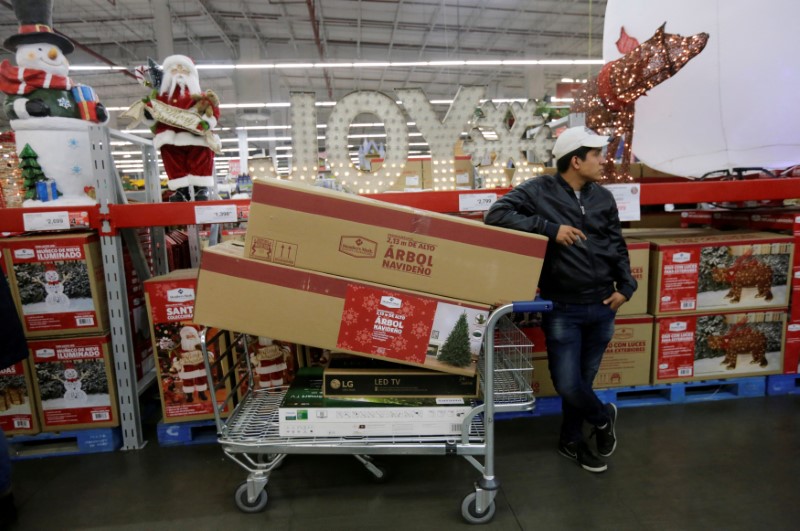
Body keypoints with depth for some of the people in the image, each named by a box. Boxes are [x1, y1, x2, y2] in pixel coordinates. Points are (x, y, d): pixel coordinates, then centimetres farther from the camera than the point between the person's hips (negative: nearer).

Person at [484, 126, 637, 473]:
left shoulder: (603, 197, 8)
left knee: (584, 378, 17)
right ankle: (603, 417, 33)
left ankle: (571, 441, 39)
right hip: (562, 308, -5)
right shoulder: (539, 190, -9)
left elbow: (618, 246, 15)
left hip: (602, 306, 5)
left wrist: (625, 286, 2)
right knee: (567, 384, -1)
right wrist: (550, 229, -23)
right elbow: (496, 215, -20)